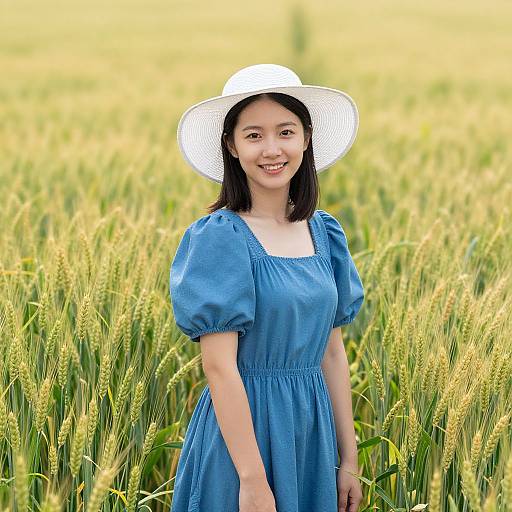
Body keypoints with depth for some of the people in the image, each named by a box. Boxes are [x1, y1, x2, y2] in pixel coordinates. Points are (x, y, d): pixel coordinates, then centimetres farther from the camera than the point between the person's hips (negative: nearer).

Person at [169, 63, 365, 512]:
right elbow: (220, 366, -17)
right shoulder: (219, 238, -14)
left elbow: (332, 352, 9)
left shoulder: (325, 234, 4)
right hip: (242, 427, -6)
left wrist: (349, 461, 9)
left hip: (314, 426, 6)